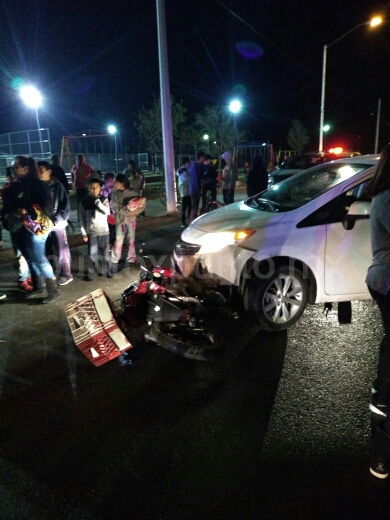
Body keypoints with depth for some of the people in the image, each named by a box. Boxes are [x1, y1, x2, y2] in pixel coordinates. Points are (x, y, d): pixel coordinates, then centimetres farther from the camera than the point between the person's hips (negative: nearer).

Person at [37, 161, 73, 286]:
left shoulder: (57, 186, -7)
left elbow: (65, 206, -8)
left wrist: (57, 220, -17)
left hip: (57, 224, -4)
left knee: (62, 250, 6)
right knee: (45, 252, 12)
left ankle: (66, 274, 19)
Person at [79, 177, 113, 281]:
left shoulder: (104, 199, -1)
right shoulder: (84, 201, -1)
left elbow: (107, 211, -18)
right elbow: (81, 219, 1)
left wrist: (97, 201, -17)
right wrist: (83, 233, -3)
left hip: (103, 231, 1)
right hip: (91, 232, -1)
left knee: (105, 253, 9)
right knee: (92, 254, 2)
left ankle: (107, 271, 24)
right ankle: (91, 274, 14)